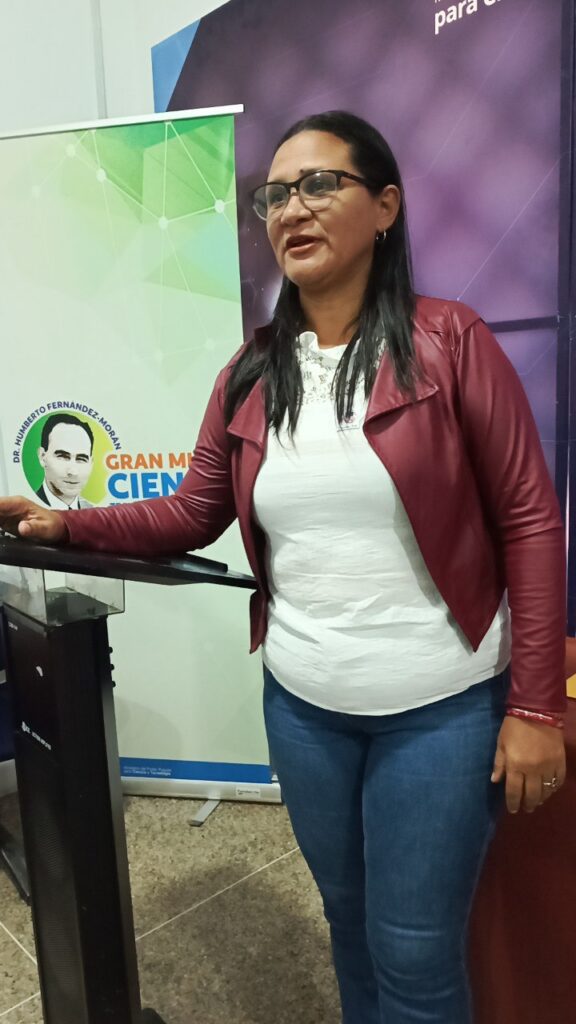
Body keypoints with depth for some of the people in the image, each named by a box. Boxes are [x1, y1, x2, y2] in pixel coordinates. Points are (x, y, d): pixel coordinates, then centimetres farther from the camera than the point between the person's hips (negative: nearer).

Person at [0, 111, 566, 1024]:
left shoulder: (449, 340, -9)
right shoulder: (249, 374, 3)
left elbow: (529, 521, -10)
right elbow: (190, 513, 6)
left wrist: (536, 706, -11)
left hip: (442, 709, -3)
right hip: (301, 706, 4)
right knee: (350, 922, 25)